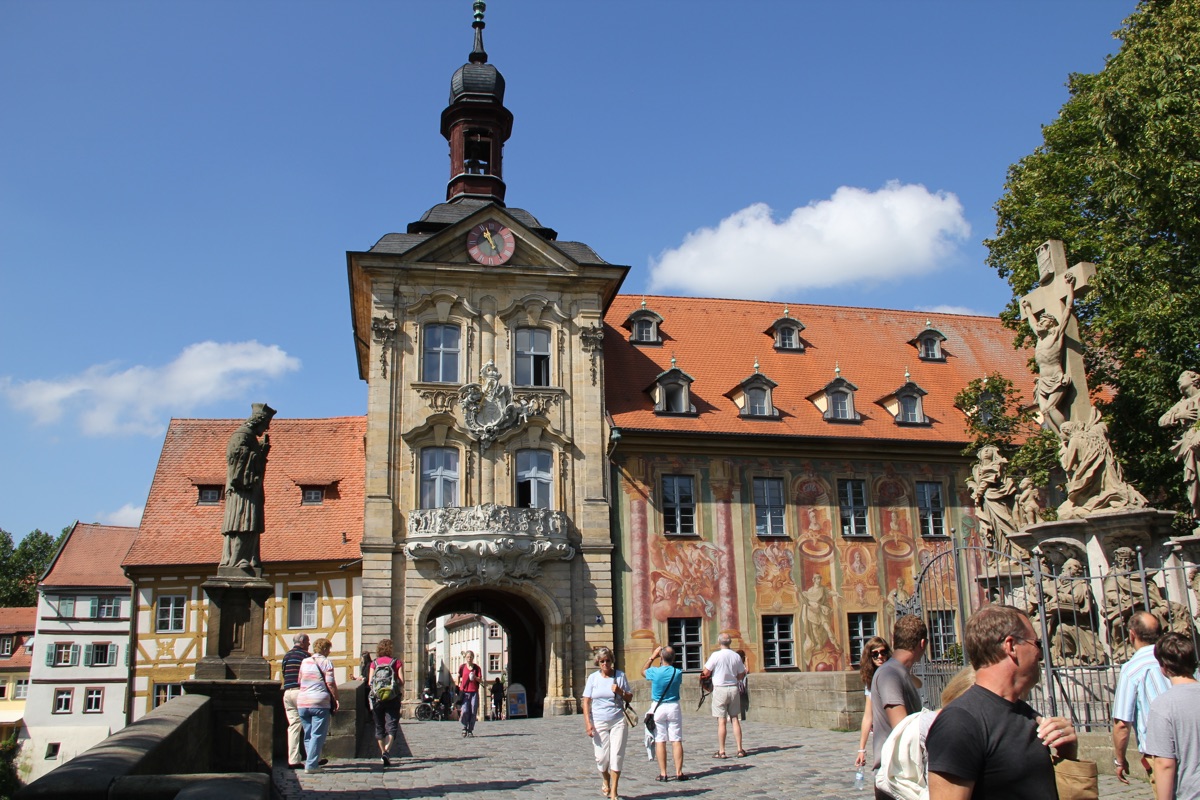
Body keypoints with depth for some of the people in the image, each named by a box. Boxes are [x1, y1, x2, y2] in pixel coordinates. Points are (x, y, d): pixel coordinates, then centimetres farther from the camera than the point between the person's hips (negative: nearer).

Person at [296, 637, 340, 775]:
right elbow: (330, 683, -10)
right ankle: (311, 765, -7)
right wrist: (336, 699, -3)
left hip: (302, 702, 6)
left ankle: (311, 762, 16)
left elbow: (299, 681, 19)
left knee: (308, 735, 15)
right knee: (317, 735, -2)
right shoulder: (326, 662, -3)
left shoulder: (304, 662, 15)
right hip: (320, 703, -6)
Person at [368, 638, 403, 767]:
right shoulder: (397, 662, -2)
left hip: (377, 698, 2)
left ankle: (382, 752, 21)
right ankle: (387, 751, -22)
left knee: (379, 726, 16)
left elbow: (369, 682, 0)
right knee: (391, 725, -3)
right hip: (392, 698, -2)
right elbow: (401, 681, -7)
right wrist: (401, 691, 12)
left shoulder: (374, 663, 3)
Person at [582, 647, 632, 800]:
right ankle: (605, 782, 33)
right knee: (602, 756, 3)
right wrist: (588, 723, -8)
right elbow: (586, 701, 1)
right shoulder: (593, 678, 3)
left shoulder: (620, 676, 4)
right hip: (599, 722, 0)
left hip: (618, 721, 0)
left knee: (617, 755, -4)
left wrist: (620, 691, -11)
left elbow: (629, 698, 9)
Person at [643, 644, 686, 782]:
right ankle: (679, 772, 2)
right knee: (676, 741, 3)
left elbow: (643, 671, 11)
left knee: (660, 741, 3)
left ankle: (663, 773, 3)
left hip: (658, 708, -1)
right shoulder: (678, 672, -6)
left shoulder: (655, 671, -11)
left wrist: (652, 656, 16)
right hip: (674, 707, 1)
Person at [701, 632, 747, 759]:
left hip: (720, 689, -4)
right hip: (733, 688, 4)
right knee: (735, 719, 11)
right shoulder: (736, 656, 2)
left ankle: (721, 751, 2)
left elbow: (706, 673, -8)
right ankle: (740, 749, 10)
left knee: (721, 721, -1)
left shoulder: (716, 655, -11)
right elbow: (741, 675, 8)